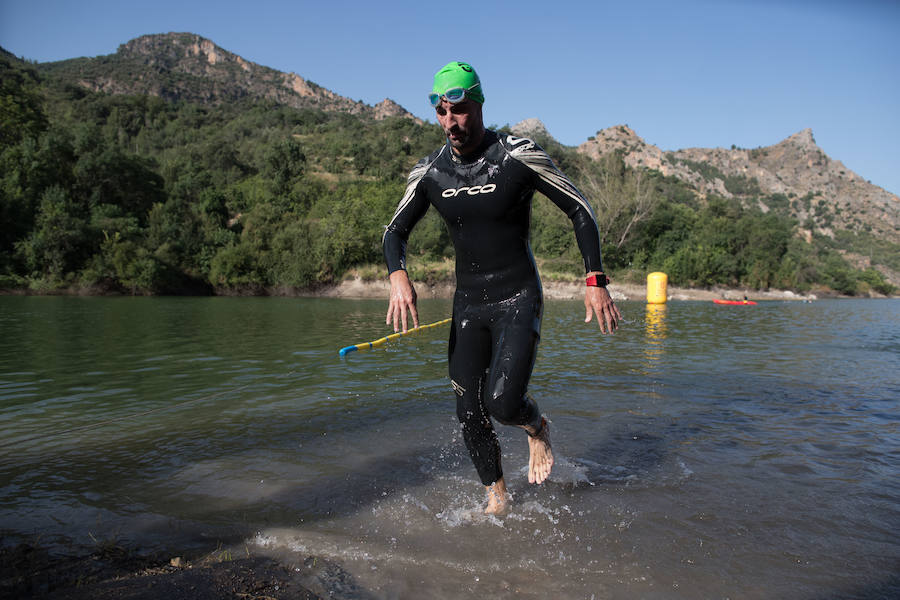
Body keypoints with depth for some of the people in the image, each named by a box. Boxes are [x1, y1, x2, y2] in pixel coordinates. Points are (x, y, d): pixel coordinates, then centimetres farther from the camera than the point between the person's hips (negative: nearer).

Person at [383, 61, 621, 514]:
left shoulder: (518, 155, -11)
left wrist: (596, 281, -10)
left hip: (518, 300, -4)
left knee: (503, 402, -20)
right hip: (467, 305, 4)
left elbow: (580, 210, -4)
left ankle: (537, 428, 17)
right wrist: (398, 276, -13)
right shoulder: (429, 172, 0)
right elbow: (395, 232, 9)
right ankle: (497, 496, 30)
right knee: (469, 414, 6)